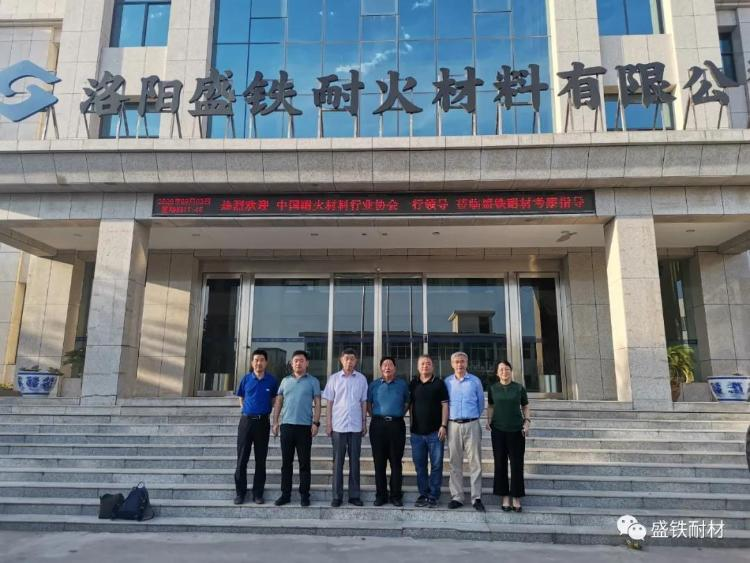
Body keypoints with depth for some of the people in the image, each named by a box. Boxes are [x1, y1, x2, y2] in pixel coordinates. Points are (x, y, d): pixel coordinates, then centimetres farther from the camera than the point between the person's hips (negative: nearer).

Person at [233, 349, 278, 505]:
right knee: (242, 459, 3)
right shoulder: (246, 379, 2)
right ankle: (240, 492, 13)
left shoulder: (272, 380, -1)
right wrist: (246, 409, 6)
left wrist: (267, 411, 4)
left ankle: (258, 493, 14)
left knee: (261, 459, 5)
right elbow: (240, 397, 16)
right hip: (246, 421, 1)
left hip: (263, 422, -1)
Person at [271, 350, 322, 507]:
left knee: (304, 463, 3)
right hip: (287, 425, 3)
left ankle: (304, 495, 11)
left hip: (305, 427, -2)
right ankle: (285, 494, 16)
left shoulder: (313, 381, 4)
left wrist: (316, 422, -10)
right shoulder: (285, 381, 12)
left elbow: (317, 403, 0)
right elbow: (278, 402, 12)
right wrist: (275, 422, 4)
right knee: (286, 462, 7)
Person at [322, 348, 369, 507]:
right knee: (338, 461, 4)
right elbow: (329, 402, 3)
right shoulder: (334, 378, 2)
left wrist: (364, 423, 5)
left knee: (354, 460, 6)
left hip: (356, 426, 1)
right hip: (338, 426, -1)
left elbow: (364, 402, 8)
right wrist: (328, 423, -1)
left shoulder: (361, 379, 4)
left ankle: (354, 495, 15)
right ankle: (337, 496, 12)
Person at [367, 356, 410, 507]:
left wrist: (399, 415, 4)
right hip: (378, 425, 1)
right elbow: (368, 404, 14)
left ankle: (396, 496, 10)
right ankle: (381, 495, 13)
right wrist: (375, 416, 4)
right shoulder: (374, 385, 9)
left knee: (396, 462, 2)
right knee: (379, 462, 4)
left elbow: (407, 403, 14)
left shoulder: (402, 384, 7)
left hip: (396, 425, -1)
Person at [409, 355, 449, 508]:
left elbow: (444, 405, -3)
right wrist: (412, 424, 6)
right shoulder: (413, 384, 8)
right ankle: (423, 494, 21)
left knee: (436, 465, 1)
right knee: (420, 465, 10)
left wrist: (443, 426, -10)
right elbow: (410, 405, 12)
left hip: (435, 432, -3)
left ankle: (433, 496, 11)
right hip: (417, 432, 3)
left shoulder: (439, 383, -1)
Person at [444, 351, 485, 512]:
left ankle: (476, 498, 5)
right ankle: (457, 497, 12)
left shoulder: (475, 381, 3)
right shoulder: (446, 382, 5)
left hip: (472, 425, -1)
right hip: (453, 425, 1)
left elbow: (481, 403, 12)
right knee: (455, 463, 5)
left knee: (475, 462, -1)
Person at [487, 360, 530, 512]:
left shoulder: (519, 388, 2)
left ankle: (516, 498, 10)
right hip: (498, 430, 1)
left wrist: (527, 422, -4)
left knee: (517, 464, 1)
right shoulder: (493, 389, 5)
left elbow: (525, 407, 8)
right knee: (500, 463, 3)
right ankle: (505, 497, 12)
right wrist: (488, 421, 3)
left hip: (516, 430, -1)